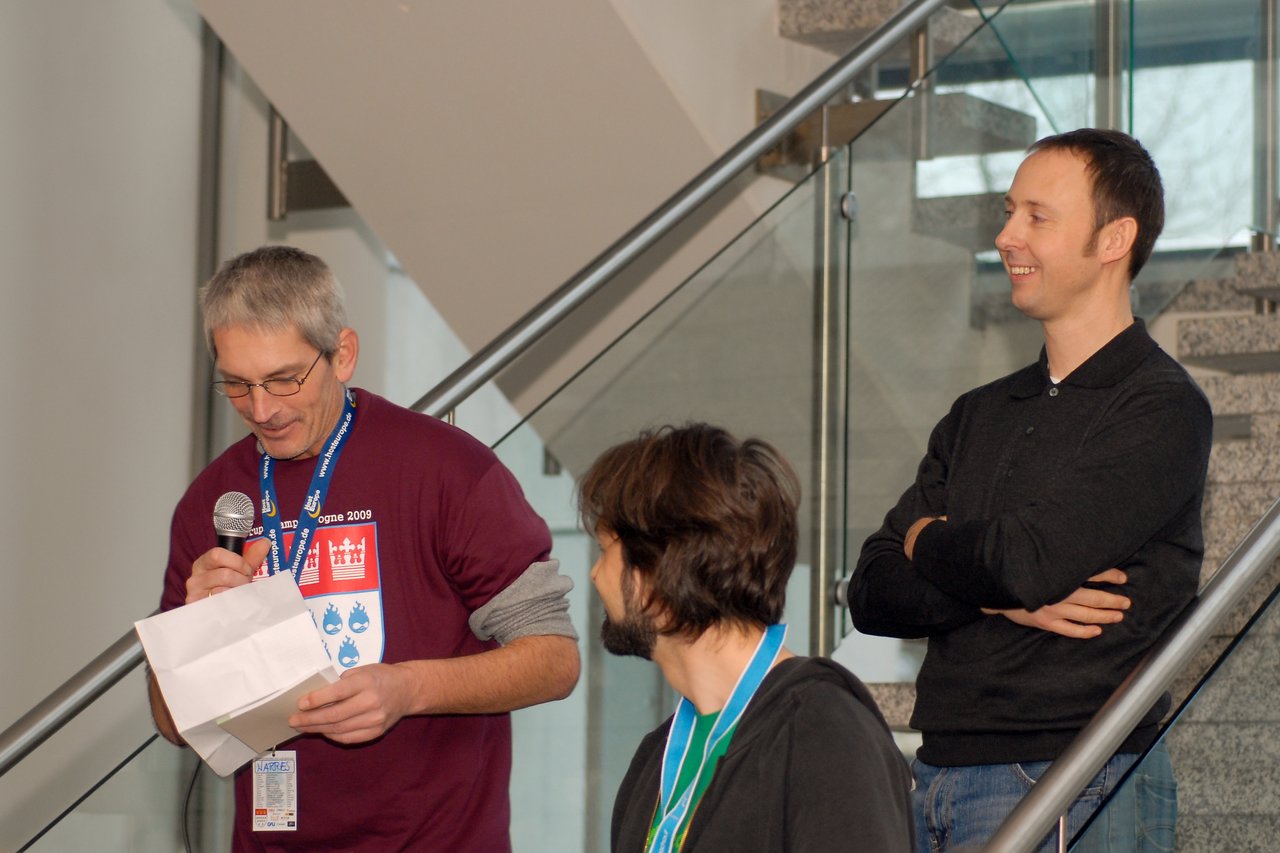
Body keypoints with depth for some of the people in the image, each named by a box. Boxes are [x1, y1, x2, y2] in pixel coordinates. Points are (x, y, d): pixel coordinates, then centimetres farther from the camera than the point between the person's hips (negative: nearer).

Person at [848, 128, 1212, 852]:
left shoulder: (1162, 410, -6)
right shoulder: (980, 415, 16)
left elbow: (1030, 561, -18)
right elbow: (873, 594, 9)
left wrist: (925, 541, 2)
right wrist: (1003, 596, -9)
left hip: (1074, 788, -6)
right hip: (939, 779, 6)